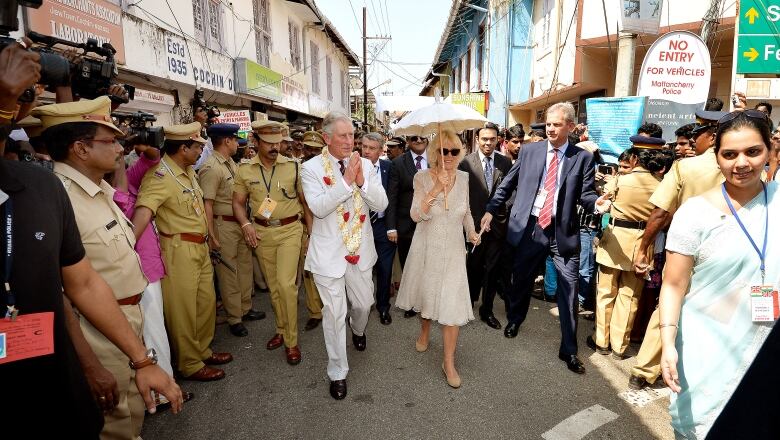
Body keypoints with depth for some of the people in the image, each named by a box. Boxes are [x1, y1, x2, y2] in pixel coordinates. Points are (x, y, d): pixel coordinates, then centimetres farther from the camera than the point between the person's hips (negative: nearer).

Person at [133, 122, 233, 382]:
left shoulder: (188, 171, 9)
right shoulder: (161, 174, -20)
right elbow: (143, 210, -32)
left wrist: (208, 237, 13)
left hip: (200, 247, 9)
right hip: (179, 250, -9)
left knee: (206, 302, 19)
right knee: (182, 310, 5)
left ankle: (202, 351, 37)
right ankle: (190, 365, 21)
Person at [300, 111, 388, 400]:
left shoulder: (365, 165, 0)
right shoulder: (312, 168, -9)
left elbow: (381, 205, -6)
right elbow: (318, 207, -22)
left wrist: (362, 181, -21)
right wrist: (347, 180, -26)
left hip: (360, 249, 3)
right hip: (329, 252, -3)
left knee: (364, 303, 19)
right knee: (334, 312, 4)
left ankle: (357, 329, 56)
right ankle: (338, 372, 23)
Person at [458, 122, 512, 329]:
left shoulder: (505, 163, 1)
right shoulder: (466, 163, -7)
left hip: (498, 224, 2)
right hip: (474, 224, -2)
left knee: (492, 270, 11)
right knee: (473, 269, 13)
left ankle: (487, 310, 28)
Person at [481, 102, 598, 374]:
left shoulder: (582, 158, 2)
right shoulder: (529, 151, 5)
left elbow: (586, 195, -1)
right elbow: (508, 184, 10)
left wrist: (598, 203, -23)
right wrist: (490, 210, 6)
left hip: (564, 231, -1)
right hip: (530, 227, 1)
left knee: (569, 290, 1)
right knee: (521, 280, 16)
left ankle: (569, 350, 16)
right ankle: (514, 320, 44)